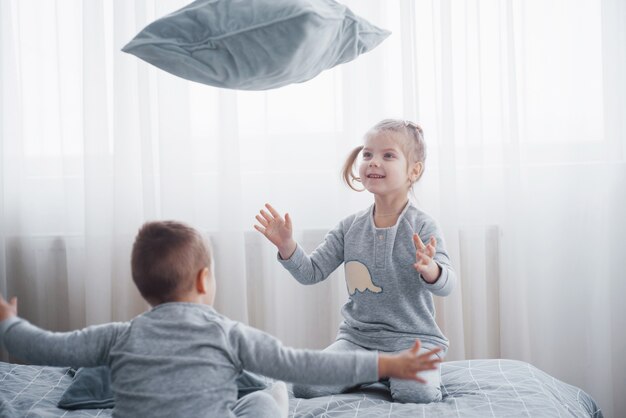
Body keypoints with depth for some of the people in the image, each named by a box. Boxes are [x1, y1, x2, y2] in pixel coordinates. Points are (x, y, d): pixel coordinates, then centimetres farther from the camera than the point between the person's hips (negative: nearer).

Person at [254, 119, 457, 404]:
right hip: (357, 337, 3)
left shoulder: (422, 226, -8)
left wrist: (430, 270, -41)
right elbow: (312, 272, 6)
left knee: (415, 393, -31)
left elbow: (446, 285, -17)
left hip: (411, 338, -3)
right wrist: (287, 246, -12)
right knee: (305, 387, -15)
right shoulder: (350, 227, 3)